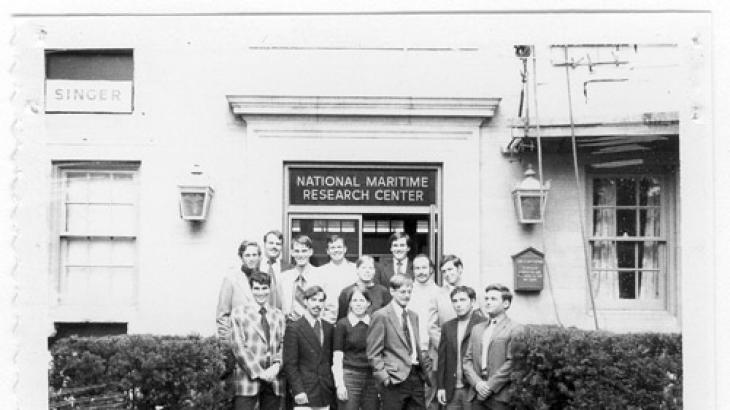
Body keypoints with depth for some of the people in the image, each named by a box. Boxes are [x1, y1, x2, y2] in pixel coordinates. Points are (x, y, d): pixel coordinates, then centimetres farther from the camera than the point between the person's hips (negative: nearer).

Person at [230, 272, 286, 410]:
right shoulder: (239, 312, 4)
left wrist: (277, 365, -10)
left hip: (273, 378, 3)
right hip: (248, 378, -3)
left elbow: (283, 345, 10)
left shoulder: (278, 315, 15)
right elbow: (238, 347, -3)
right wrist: (259, 372, -11)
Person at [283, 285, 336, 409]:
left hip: (325, 394, 5)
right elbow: (290, 364, -6)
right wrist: (297, 390, -13)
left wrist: (333, 386, 7)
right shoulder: (293, 328, -3)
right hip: (304, 393, -4)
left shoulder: (329, 328, 12)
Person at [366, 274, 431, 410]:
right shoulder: (381, 316, -6)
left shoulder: (413, 316, 17)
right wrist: (384, 377, -14)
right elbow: (374, 353, -8)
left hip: (417, 377, 7)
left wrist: (425, 366, 10)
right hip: (395, 379, -6)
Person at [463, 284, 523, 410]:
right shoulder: (477, 329, 18)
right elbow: (467, 360, 13)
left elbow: (511, 363, -10)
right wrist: (477, 383, -4)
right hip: (477, 395, 5)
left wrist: (490, 385, -12)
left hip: (500, 396, -5)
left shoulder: (515, 329, -3)